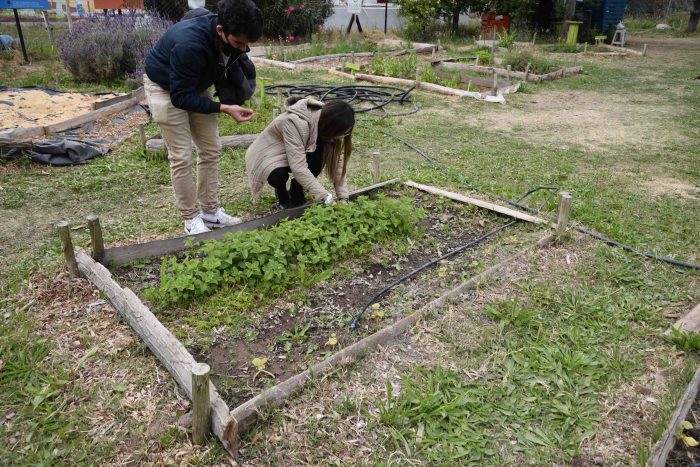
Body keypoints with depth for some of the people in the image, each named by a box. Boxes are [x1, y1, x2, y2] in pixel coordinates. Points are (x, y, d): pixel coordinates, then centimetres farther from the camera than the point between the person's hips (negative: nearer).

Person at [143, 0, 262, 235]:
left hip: (196, 85, 7)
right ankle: (191, 219, 6)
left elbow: (244, 72, -3)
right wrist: (224, 108, -36)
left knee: (211, 150, 5)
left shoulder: (232, 39, -20)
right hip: (166, 87, -6)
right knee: (181, 156, -7)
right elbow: (180, 96, -32)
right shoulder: (189, 43, -39)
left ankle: (210, 212, 16)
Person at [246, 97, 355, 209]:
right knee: (278, 174, -38)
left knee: (320, 155, -26)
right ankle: (281, 193, -2)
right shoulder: (294, 122, -37)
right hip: (268, 154, -5)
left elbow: (337, 160, -17)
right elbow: (298, 167, -42)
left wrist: (343, 196, -26)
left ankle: (296, 194, -4)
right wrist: (325, 197, -44)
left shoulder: (326, 122, -17)